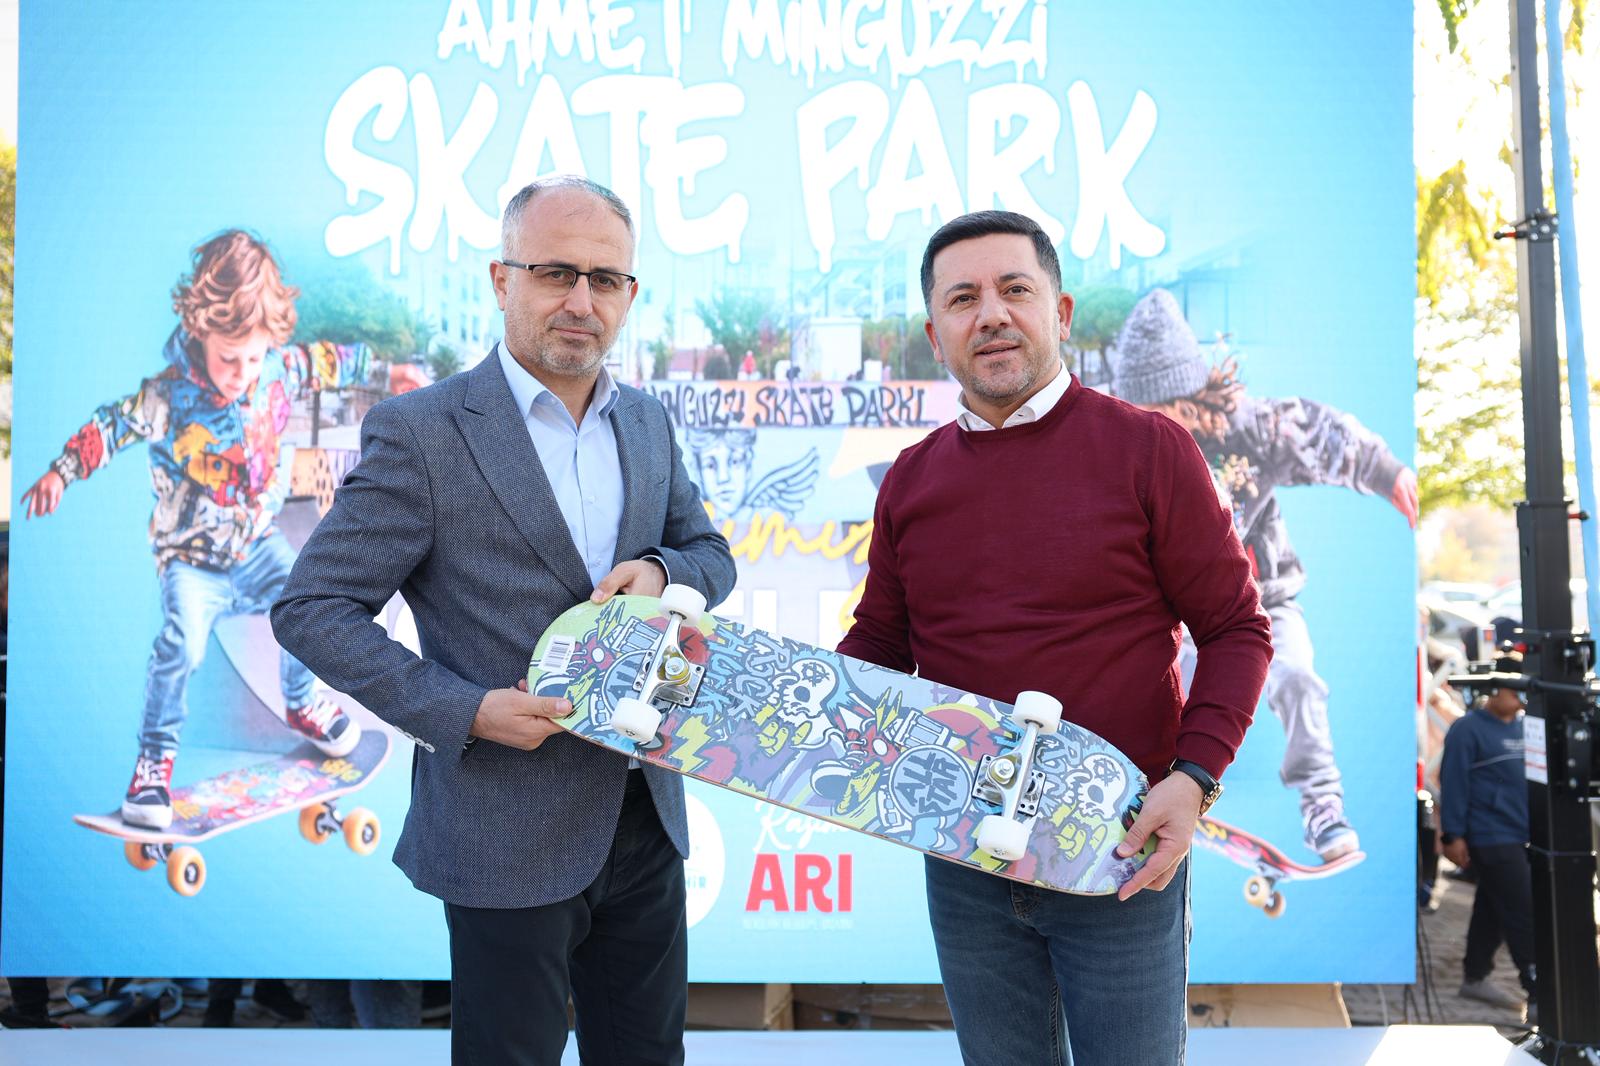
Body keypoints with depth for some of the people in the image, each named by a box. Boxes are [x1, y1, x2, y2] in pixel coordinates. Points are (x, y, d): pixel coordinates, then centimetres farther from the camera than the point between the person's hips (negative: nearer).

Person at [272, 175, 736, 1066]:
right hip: (510, 834, -5)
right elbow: (312, 609, -10)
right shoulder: (420, 432, -12)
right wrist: (463, 711, -19)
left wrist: (658, 570, -8)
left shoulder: (648, 422, 6)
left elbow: (711, 556, 15)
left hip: (646, 817, 6)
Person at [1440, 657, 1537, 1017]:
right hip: (1492, 838, -7)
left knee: (1493, 909, 15)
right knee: (1526, 915, -7)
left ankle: (1475, 977, 26)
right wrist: (1453, 835, -14)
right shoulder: (1468, 729, -11)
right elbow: (1454, 784, -13)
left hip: (1523, 836, 7)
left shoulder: (1524, 727, 10)